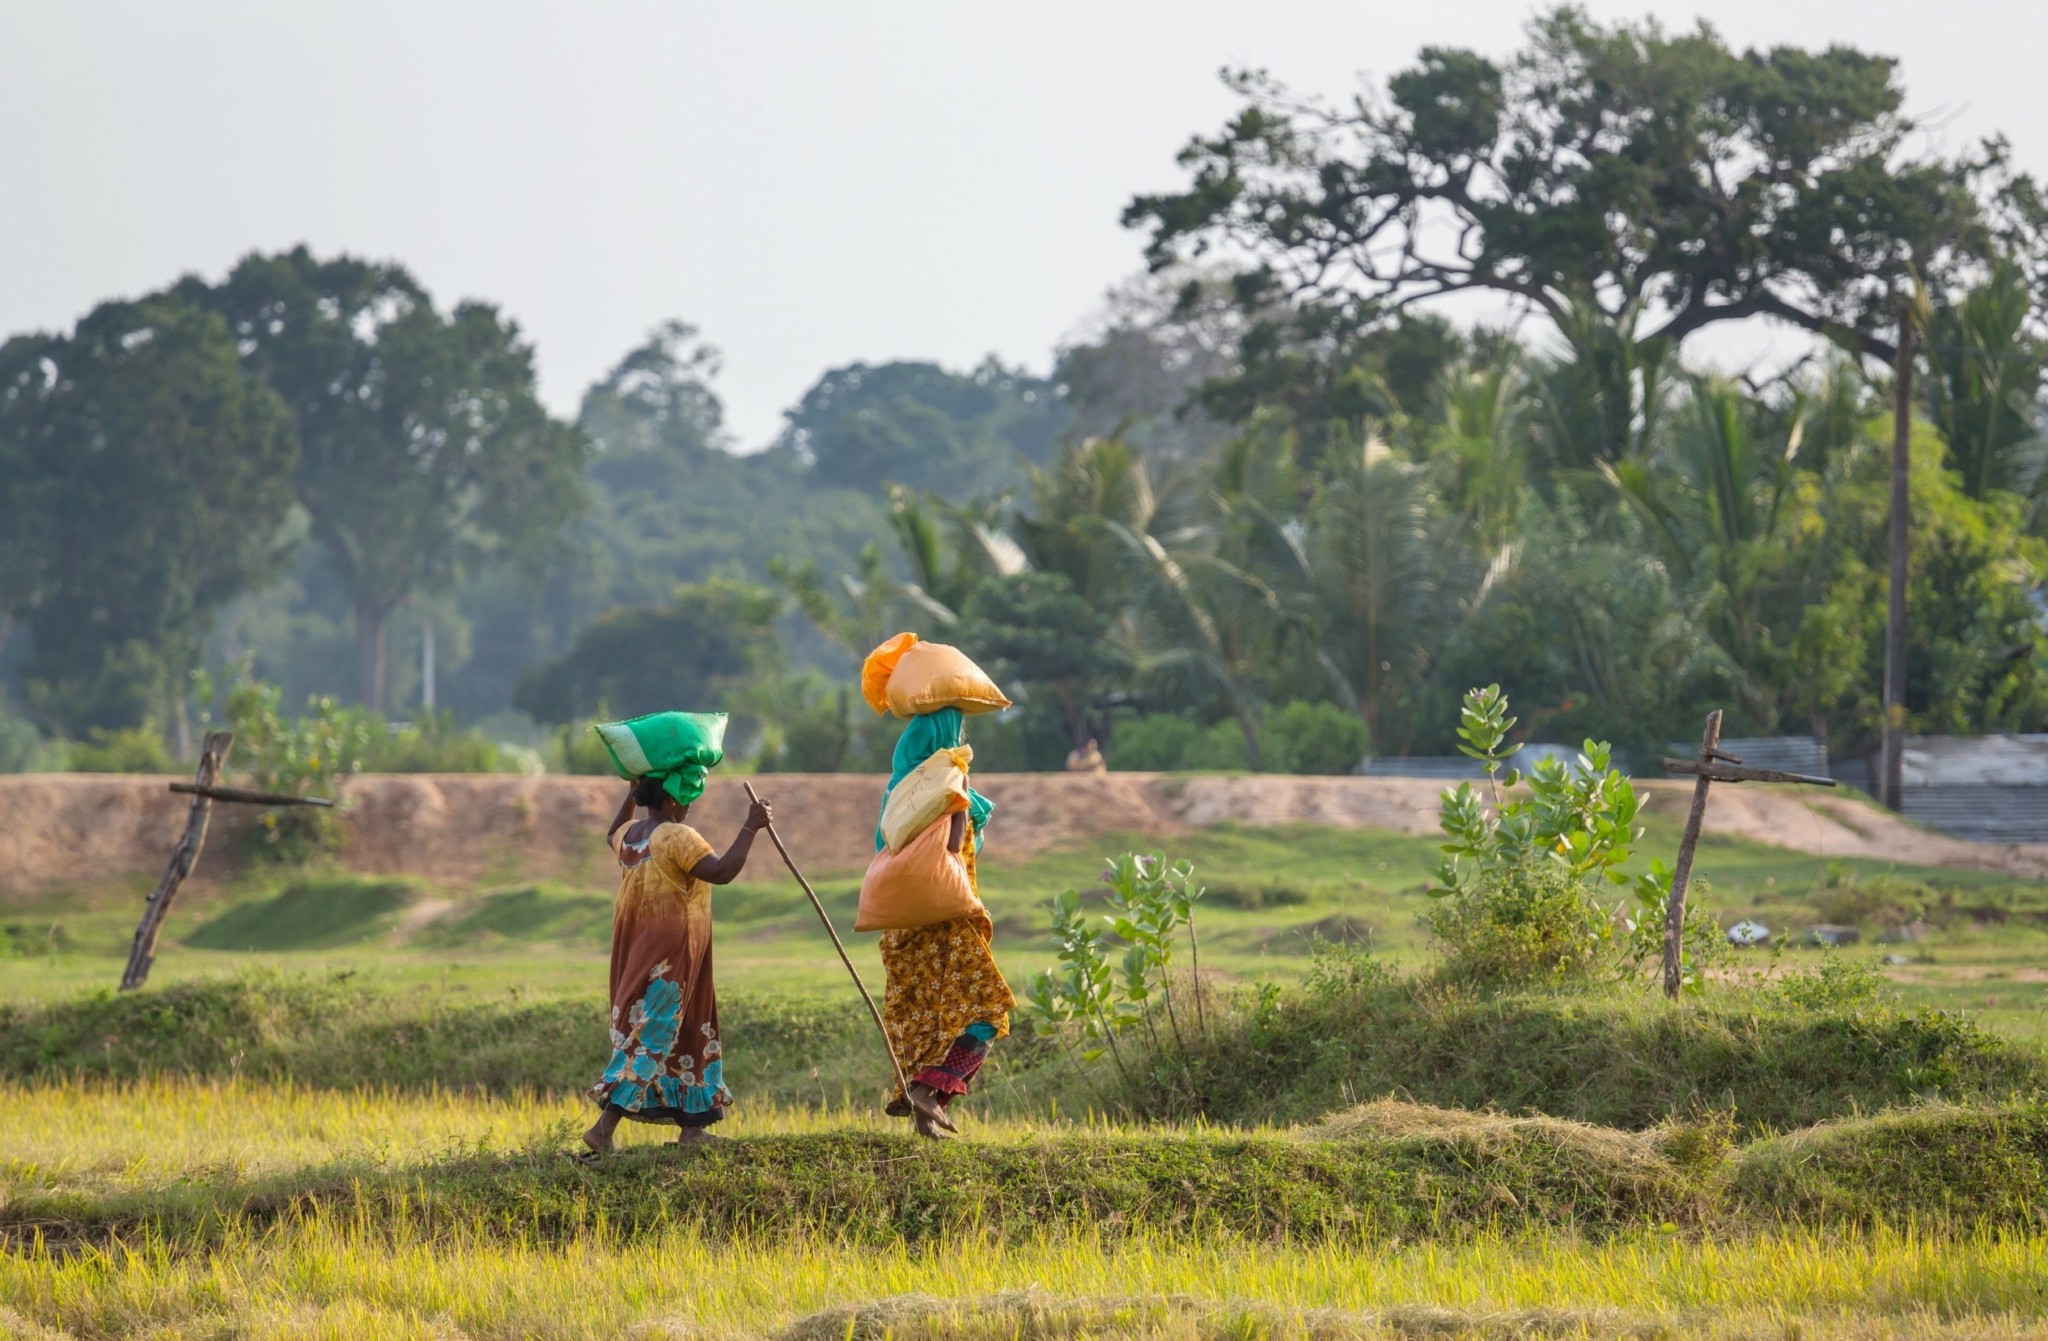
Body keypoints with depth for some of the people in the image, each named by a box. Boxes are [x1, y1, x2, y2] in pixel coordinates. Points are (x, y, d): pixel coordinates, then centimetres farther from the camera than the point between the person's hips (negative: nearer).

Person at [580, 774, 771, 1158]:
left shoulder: (630, 834, 9)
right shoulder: (677, 838, -17)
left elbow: (612, 835, 34)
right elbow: (721, 871, -27)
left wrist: (633, 793, 36)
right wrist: (750, 828, -21)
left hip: (634, 948, 9)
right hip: (670, 951, -9)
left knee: (687, 1033, 16)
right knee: (652, 1037, -8)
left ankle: (692, 1126, 19)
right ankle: (604, 1127, -14)